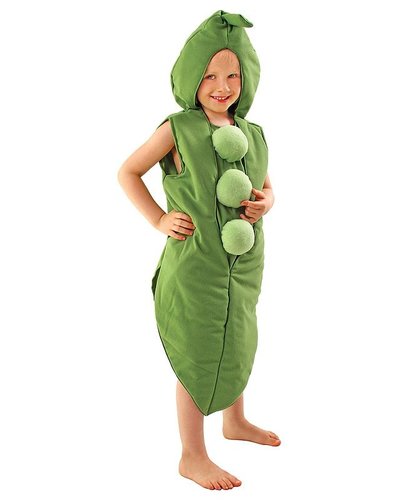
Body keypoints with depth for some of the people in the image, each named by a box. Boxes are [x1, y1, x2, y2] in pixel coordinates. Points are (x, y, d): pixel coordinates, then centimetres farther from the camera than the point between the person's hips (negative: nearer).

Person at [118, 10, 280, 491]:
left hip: (244, 264, 6)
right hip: (195, 264, -6)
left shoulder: (252, 134, 5)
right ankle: (193, 456, 21)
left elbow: (266, 187, 18)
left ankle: (235, 421, 47)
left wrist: (265, 203, -4)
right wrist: (159, 219, -10)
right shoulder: (177, 128, -9)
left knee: (237, 343, 22)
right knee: (197, 357, 4)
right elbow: (128, 172, -2)